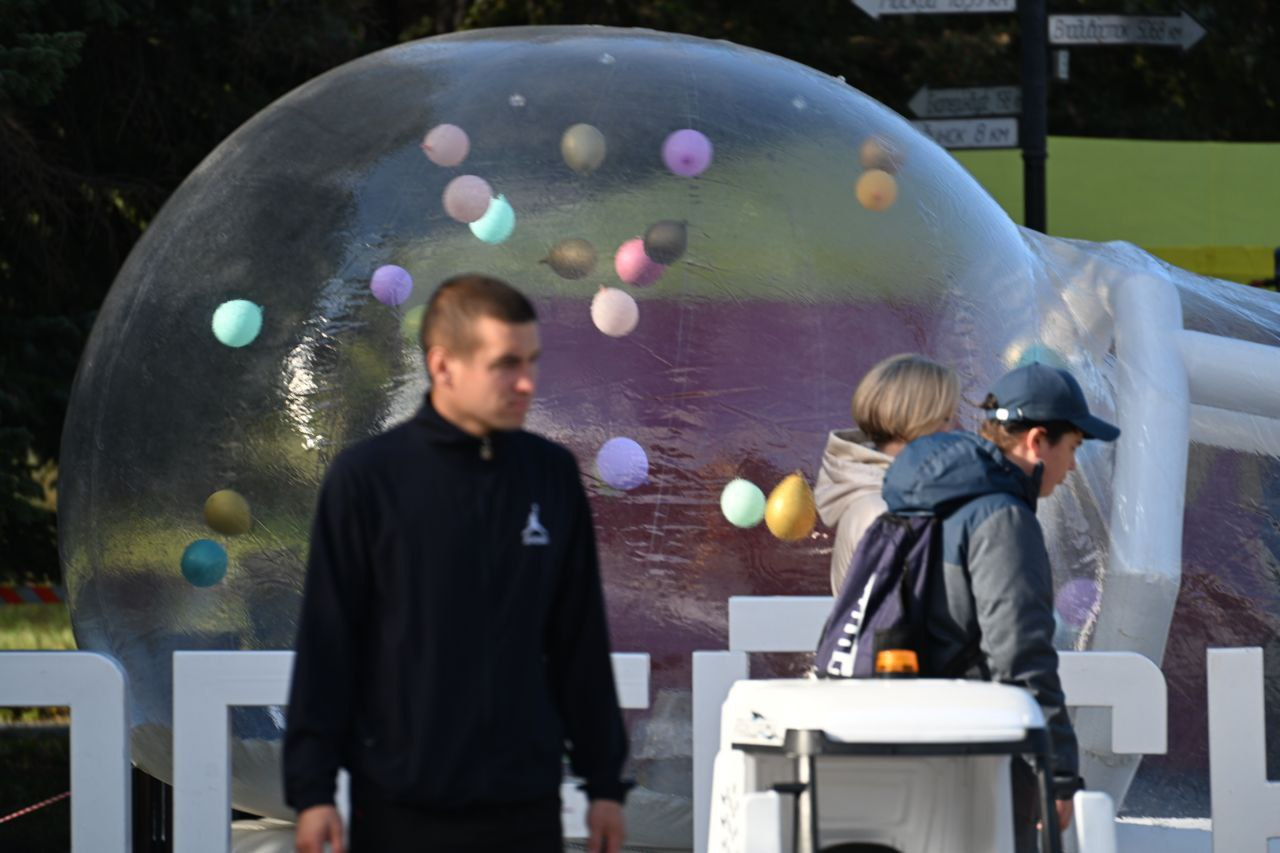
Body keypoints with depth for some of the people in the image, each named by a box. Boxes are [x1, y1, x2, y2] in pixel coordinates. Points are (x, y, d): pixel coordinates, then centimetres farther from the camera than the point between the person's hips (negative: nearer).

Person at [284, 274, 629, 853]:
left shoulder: (552, 475, 5)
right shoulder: (366, 478, -5)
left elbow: (583, 643, 10)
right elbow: (324, 645, -3)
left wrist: (604, 781, 9)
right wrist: (312, 789, -7)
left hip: (524, 806, 3)